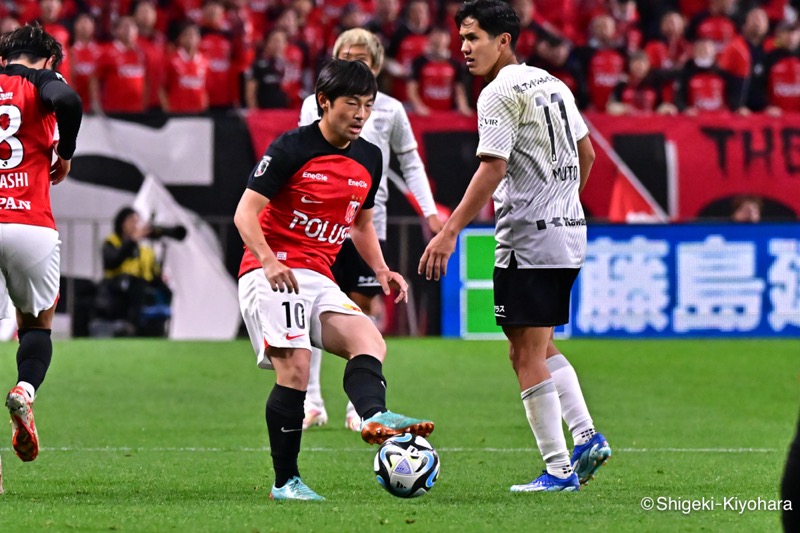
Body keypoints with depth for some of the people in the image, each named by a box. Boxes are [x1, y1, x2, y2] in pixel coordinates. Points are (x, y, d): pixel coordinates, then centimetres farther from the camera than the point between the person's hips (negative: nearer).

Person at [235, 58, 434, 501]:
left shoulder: (369, 158, 11)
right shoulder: (291, 148, -9)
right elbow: (245, 212, -10)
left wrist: (381, 270, 8)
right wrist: (269, 261, -26)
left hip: (319, 280, 7)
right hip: (272, 276, -6)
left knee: (369, 340, -19)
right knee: (295, 368, -18)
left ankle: (374, 417, -47)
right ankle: (285, 482, -10)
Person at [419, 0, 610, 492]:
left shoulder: (500, 93, -12)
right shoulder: (553, 85, 14)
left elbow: (492, 169, -19)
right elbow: (586, 154, 22)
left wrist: (450, 232, -20)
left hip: (528, 239, -9)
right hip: (569, 233, 9)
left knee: (527, 355, -3)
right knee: (542, 348, 19)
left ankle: (559, 470, -4)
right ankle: (587, 437, 6)